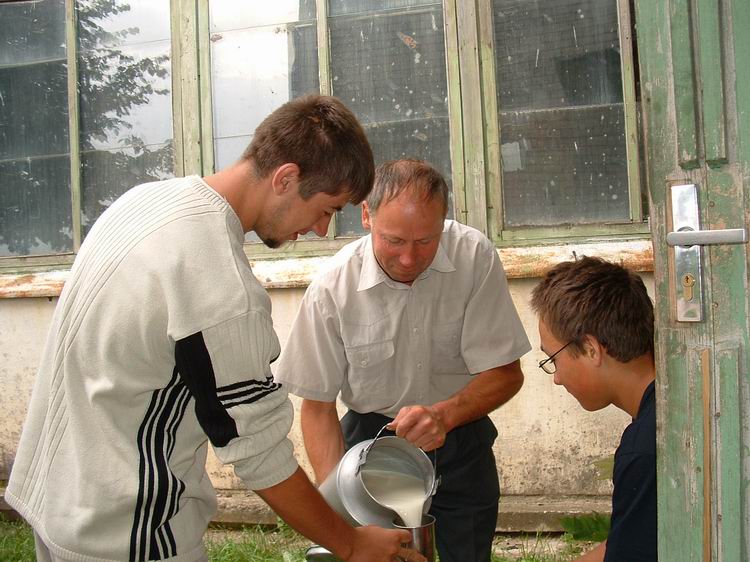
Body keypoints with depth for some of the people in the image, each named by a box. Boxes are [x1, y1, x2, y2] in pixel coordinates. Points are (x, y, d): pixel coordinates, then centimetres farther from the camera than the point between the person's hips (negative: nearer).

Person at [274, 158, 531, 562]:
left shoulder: (474, 257, -19)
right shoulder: (333, 287, -20)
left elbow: (506, 373, -15)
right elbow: (317, 404, -10)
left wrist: (445, 415, -33)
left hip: (460, 434, 1)